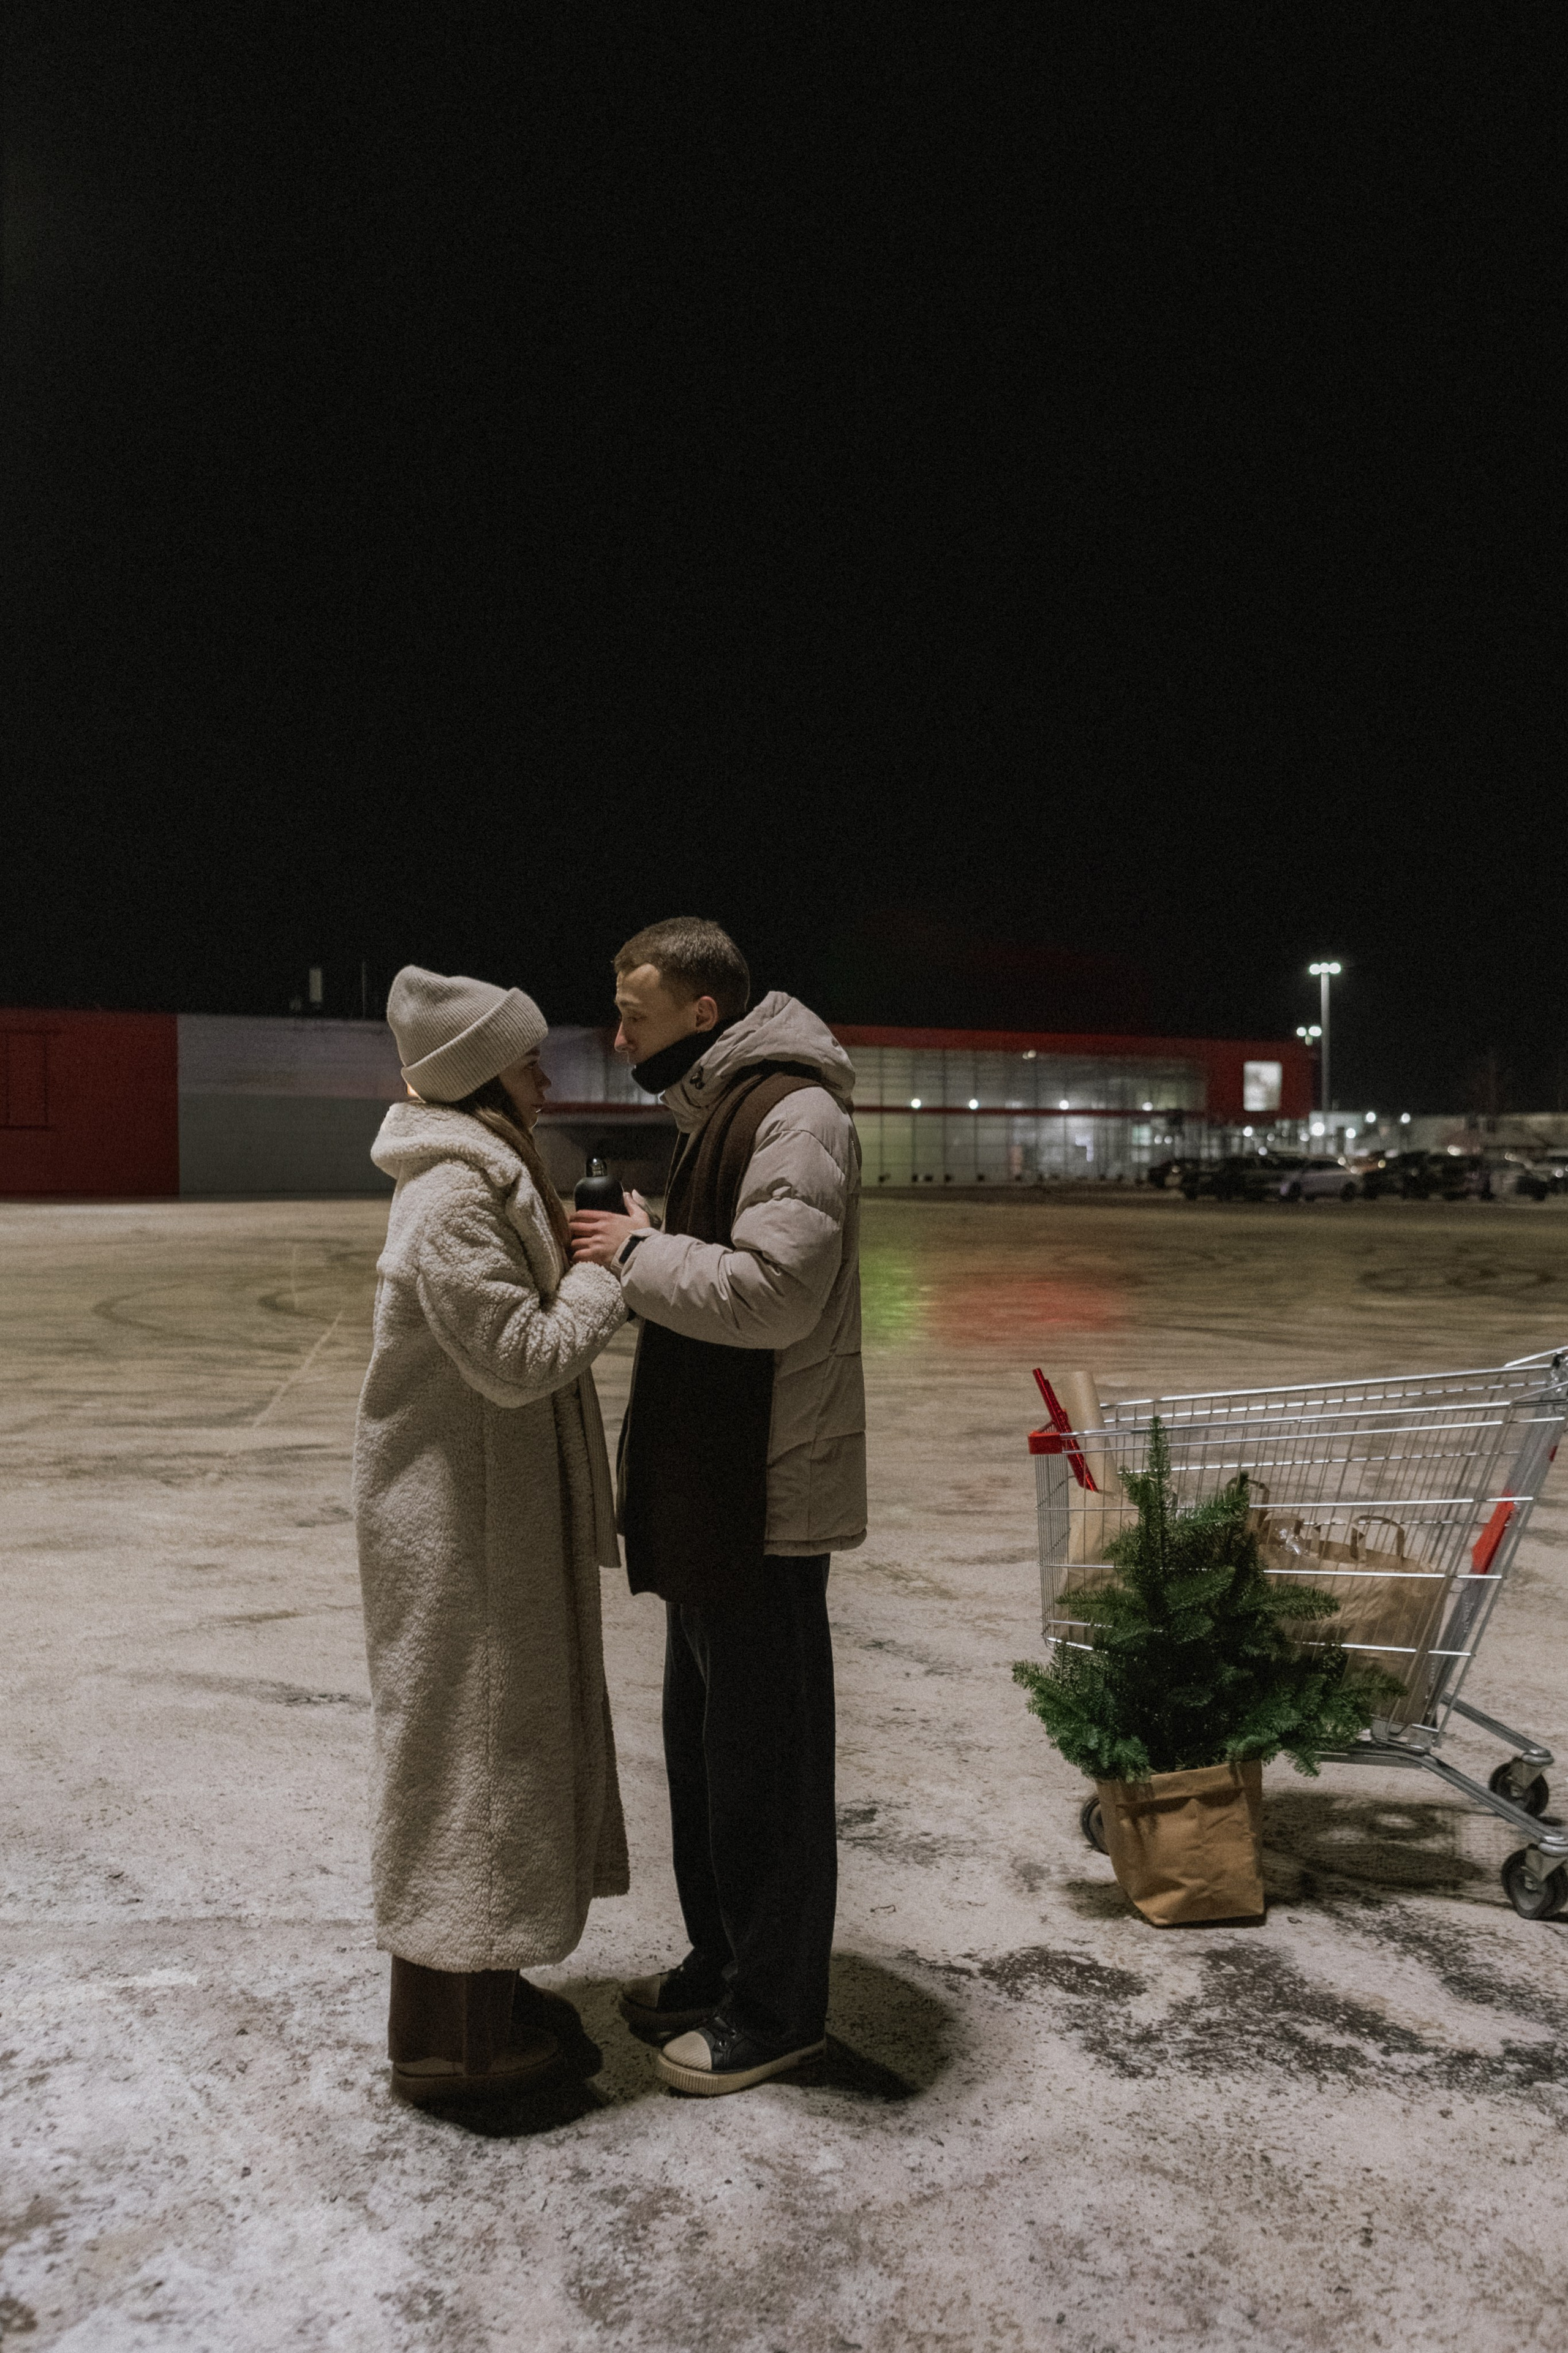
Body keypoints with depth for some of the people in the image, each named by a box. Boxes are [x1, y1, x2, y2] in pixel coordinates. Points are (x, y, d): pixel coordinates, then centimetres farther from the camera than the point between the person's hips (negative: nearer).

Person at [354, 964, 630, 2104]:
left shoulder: (491, 1177, 12)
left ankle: (484, 1986, 34)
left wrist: (594, 1262, 3)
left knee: (507, 1742, 18)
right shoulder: (451, 1197, -21)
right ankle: (448, 2035, 17)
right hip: (459, 1523, -10)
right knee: (465, 1753, 1)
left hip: (500, 1508, 10)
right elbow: (519, 1357, -24)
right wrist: (612, 1270, -14)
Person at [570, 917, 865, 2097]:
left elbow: (771, 1291, -28)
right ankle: (720, 1963, 37)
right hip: (707, 1494, 11)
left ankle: (777, 2009, 21)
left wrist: (643, 1251, -18)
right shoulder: (723, 1112, 16)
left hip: (764, 1503, -11)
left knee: (765, 1759, 4)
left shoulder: (796, 1116, -17)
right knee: (704, 1743, 21)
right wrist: (639, 1256, 6)